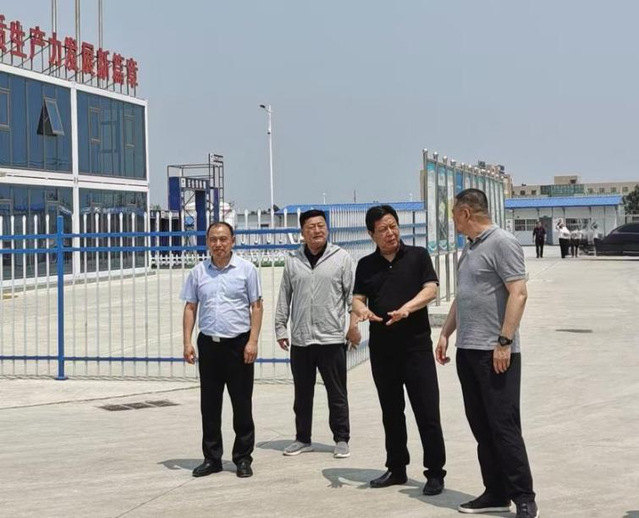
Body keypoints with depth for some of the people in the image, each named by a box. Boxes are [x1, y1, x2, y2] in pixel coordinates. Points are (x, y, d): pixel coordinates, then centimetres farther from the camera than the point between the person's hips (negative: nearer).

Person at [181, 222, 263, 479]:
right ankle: (212, 458, 18)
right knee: (209, 404, 8)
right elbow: (190, 308, 10)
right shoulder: (198, 272, 7)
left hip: (238, 344, -3)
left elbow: (256, 306, -1)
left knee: (242, 404, 3)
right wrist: (187, 342, 1)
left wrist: (252, 341, -9)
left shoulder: (246, 269, -1)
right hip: (208, 343, 3)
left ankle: (243, 458, 13)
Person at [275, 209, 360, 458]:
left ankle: (341, 439, 15)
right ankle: (302, 438, 24)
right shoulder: (293, 261, 8)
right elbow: (284, 297, 11)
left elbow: (352, 293, -2)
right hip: (300, 340, 3)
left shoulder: (341, 258, 0)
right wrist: (280, 328, 8)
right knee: (302, 393, 12)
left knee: (337, 393, 5)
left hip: (332, 338, -3)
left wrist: (354, 323, -11)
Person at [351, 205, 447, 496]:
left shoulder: (417, 256, 2)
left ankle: (435, 473, 4)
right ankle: (396, 469, 23)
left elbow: (431, 289, -7)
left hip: (416, 345, -3)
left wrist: (407, 308, -24)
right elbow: (357, 298, 5)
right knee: (391, 412, 12)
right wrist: (361, 310, -20)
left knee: (427, 411, -4)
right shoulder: (366, 265, 10)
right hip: (381, 348, 4)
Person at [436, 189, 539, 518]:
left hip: (495, 352, -9)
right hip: (467, 350, 9)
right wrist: (446, 333, 18)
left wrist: (504, 342, -21)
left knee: (504, 426, -6)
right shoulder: (470, 247, 17)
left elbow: (518, 293, -17)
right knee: (481, 426, 11)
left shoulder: (502, 242, -10)